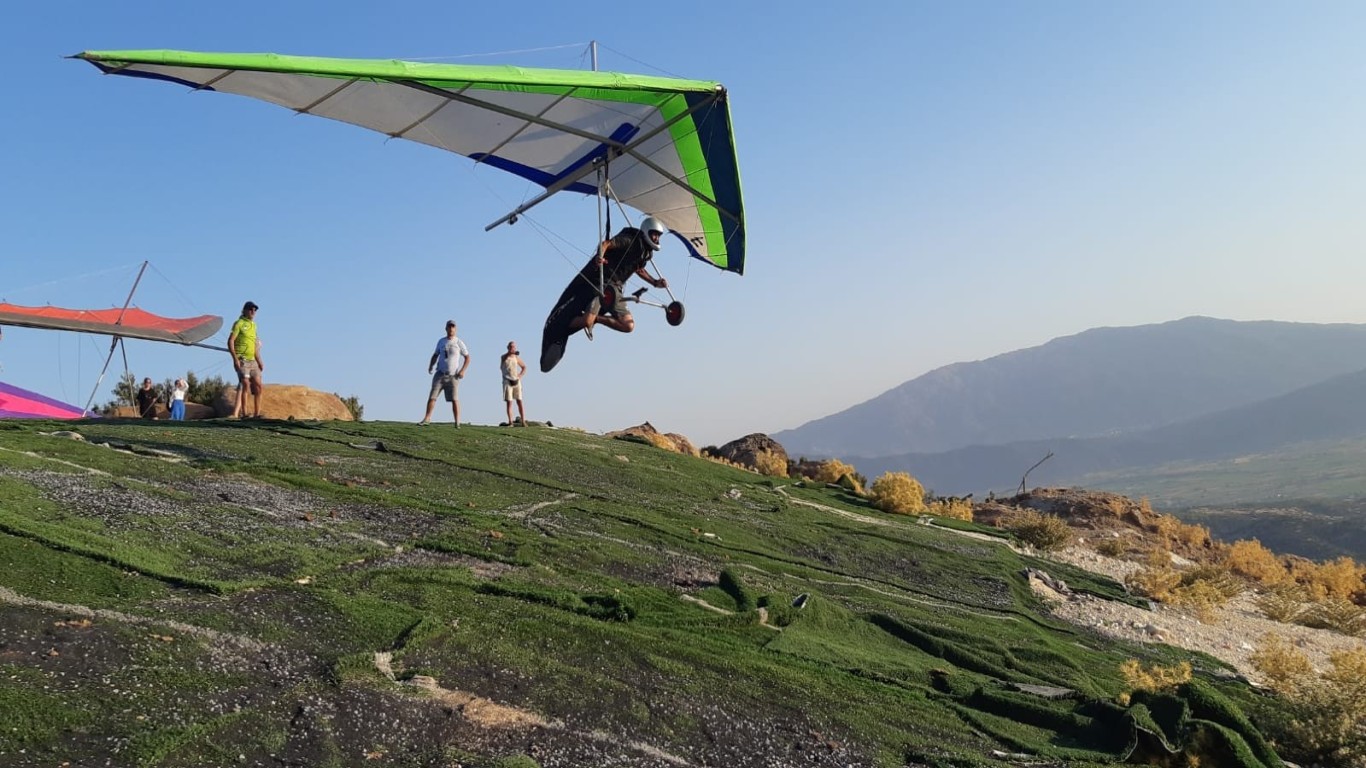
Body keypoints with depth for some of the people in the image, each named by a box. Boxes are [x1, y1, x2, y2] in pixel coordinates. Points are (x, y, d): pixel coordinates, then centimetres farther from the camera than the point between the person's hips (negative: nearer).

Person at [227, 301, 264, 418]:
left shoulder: (253, 325, 19)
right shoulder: (239, 323, -4)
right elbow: (230, 341, -11)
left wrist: (259, 361, 18)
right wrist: (235, 359, -19)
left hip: (252, 361, 8)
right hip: (242, 360, -8)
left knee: (258, 385, 3)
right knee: (245, 384, -15)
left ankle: (256, 414, 7)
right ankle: (244, 414, -12)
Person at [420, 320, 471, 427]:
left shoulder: (459, 343, -1)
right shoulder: (441, 341, 9)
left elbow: (467, 358, 3)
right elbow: (435, 355, 20)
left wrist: (462, 371, -9)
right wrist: (431, 366, 4)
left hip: (453, 376, -3)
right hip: (440, 374, 3)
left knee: (454, 399, -7)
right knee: (432, 396, -5)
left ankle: (457, 422, -1)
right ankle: (427, 419, -1)